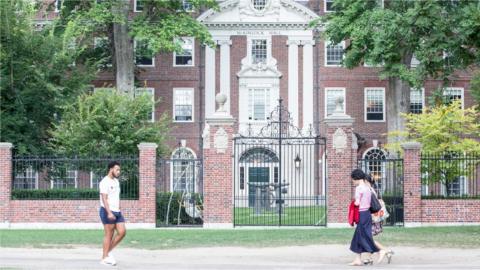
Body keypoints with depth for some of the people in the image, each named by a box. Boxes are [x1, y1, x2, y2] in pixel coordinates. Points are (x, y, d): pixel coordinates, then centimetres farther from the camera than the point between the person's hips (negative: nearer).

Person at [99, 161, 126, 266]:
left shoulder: (116, 181, 16)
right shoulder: (105, 182, -12)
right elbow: (104, 199, -19)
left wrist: (119, 211, 20)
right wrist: (109, 213, -28)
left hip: (116, 212, 8)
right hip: (108, 212, -8)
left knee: (122, 232, 0)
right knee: (109, 235, -4)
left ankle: (108, 252, 12)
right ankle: (105, 258, 3)